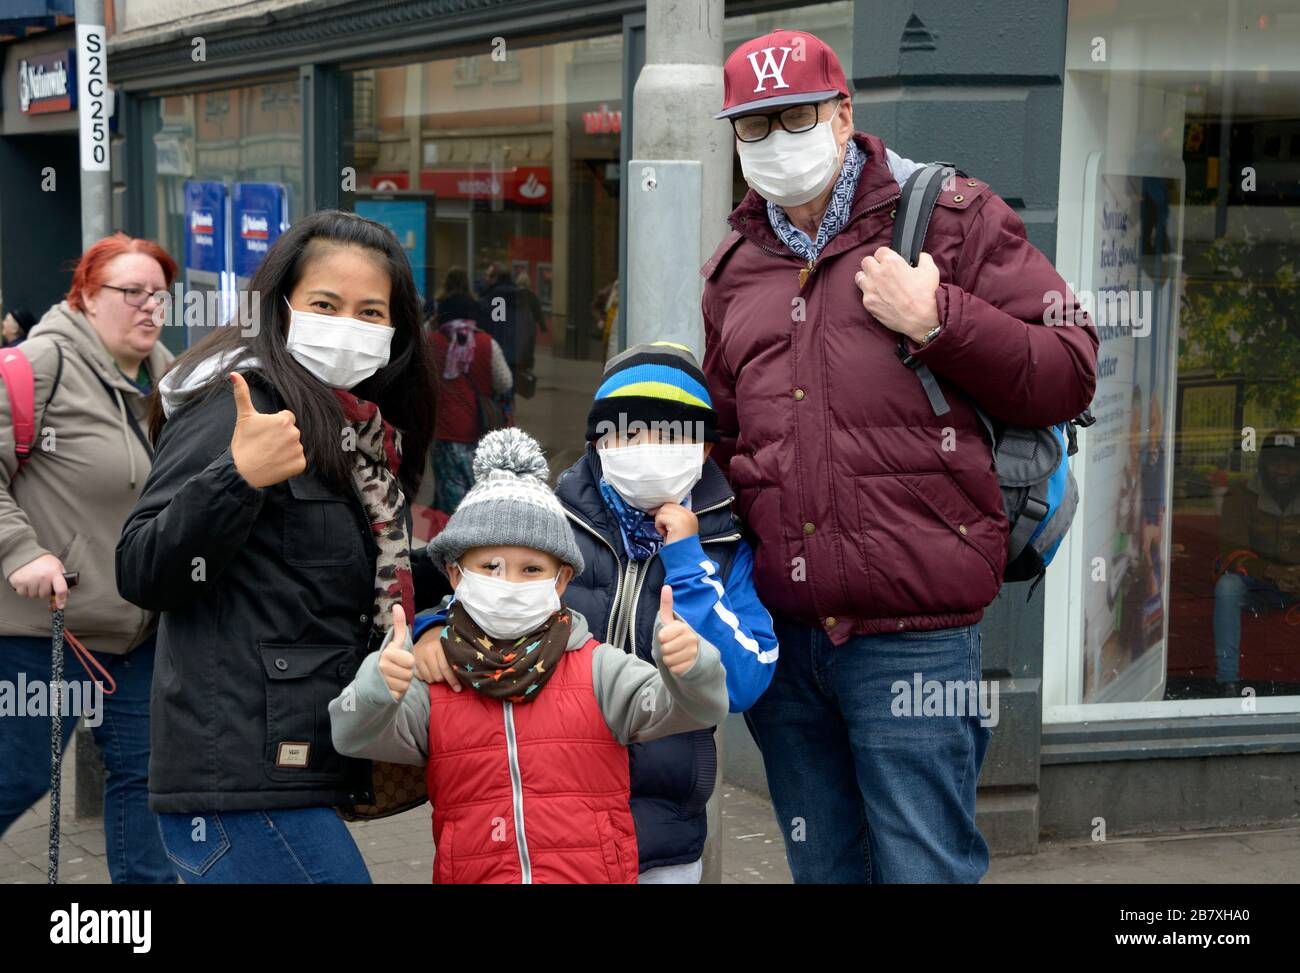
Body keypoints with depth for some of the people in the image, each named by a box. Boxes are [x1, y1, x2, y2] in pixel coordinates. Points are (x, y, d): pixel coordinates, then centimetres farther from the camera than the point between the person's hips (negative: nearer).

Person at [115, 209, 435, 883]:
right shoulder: (238, 405, -10)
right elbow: (142, 575, -18)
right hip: (243, 784, -9)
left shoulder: (360, 429, 16)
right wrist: (237, 478, -31)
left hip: (300, 773, 9)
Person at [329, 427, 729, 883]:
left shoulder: (598, 670, 5)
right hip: (472, 874, 1)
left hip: (594, 872, -1)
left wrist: (688, 667, -27)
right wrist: (376, 687, -27)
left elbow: (696, 708, -5)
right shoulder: (430, 684, 7)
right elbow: (354, 736, -6)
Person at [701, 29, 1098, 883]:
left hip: (912, 635, -5)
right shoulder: (734, 269, 16)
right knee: (821, 867, 17)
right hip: (779, 635, 6)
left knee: (924, 867, 0)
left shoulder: (950, 217, 0)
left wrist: (936, 320, -16)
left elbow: (1070, 373, -5)